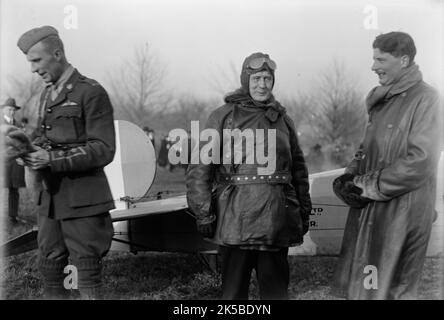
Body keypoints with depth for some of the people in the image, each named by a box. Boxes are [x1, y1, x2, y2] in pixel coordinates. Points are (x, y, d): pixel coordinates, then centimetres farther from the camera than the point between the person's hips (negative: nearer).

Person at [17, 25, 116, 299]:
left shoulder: (91, 92, -9)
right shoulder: (47, 94, 16)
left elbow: (104, 150, -15)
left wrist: (53, 159, -21)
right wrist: (32, 150, 0)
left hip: (82, 202, -7)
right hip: (51, 198, 8)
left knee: (88, 278, -1)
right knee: (49, 270, 12)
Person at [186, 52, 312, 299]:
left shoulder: (283, 119, 13)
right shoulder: (223, 116, 1)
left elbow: (299, 168, 18)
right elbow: (200, 168, -1)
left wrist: (304, 211, 14)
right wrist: (203, 213, -7)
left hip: (277, 219, 3)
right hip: (236, 219, -3)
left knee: (277, 288, 10)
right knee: (234, 289, 5)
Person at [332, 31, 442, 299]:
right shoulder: (381, 99, 13)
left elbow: (420, 162, -19)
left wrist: (369, 186, -13)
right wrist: (351, 177, 3)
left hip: (402, 210, -8)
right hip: (369, 207, 8)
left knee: (393, 289, 2)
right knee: (358, 286, 12)